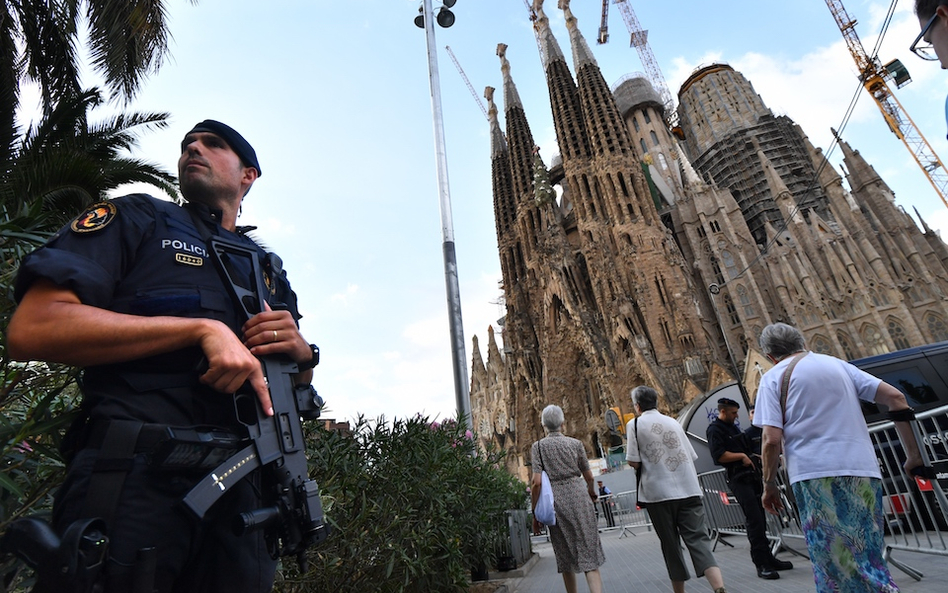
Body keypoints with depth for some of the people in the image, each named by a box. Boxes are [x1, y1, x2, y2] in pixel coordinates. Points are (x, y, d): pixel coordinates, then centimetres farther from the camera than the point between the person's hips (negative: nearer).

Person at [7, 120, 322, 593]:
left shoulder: (269, 270, 18)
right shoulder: (136, 218, 8)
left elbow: (299, 392, 19)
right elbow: (29, 330, -8)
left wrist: (303, 356, -6)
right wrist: (202, 328, -16)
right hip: (133, 477, -3)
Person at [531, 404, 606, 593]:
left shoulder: (538, 446, -1)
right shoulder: (575, 443, 4)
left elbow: (537, 482, -8)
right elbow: (589, 476, 12)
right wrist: (592, 493, 33)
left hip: (556, 500, 0)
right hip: (579, 496, 0)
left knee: (565, 556, 14)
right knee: (588, 551, 4)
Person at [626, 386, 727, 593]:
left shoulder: (635, 424, -3)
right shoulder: (673, 422, 11)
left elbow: (634, 462, -8)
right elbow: (691, 456, 15)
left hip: (659, 493, -3)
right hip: (688, 489, 3)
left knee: (671, 545, 11)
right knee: (698, 540, 0)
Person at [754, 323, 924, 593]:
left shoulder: (774, 376, -1)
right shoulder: (836, 363, 15)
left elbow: (772, 439, -9)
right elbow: (894, 397, 9)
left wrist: (769, 484, 2)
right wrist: (913, 455, 15)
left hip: (816, 474, -6)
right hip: (863, 469, 6)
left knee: (835, 563, 3)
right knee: (867, 555, 17)